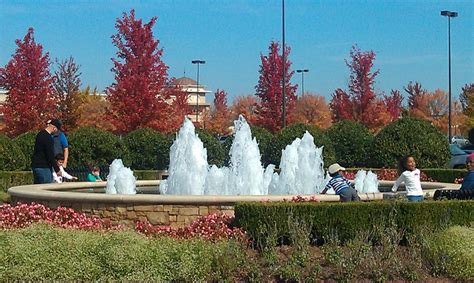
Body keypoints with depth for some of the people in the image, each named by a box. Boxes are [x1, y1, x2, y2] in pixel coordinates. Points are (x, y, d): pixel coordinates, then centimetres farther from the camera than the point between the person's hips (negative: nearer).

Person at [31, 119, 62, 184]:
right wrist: (57, 169, -13)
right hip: (43, 167, -10)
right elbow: (50, 155, -19)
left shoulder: (40, 134, 13)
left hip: (36, 165, 10)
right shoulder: (47, 138, -19)